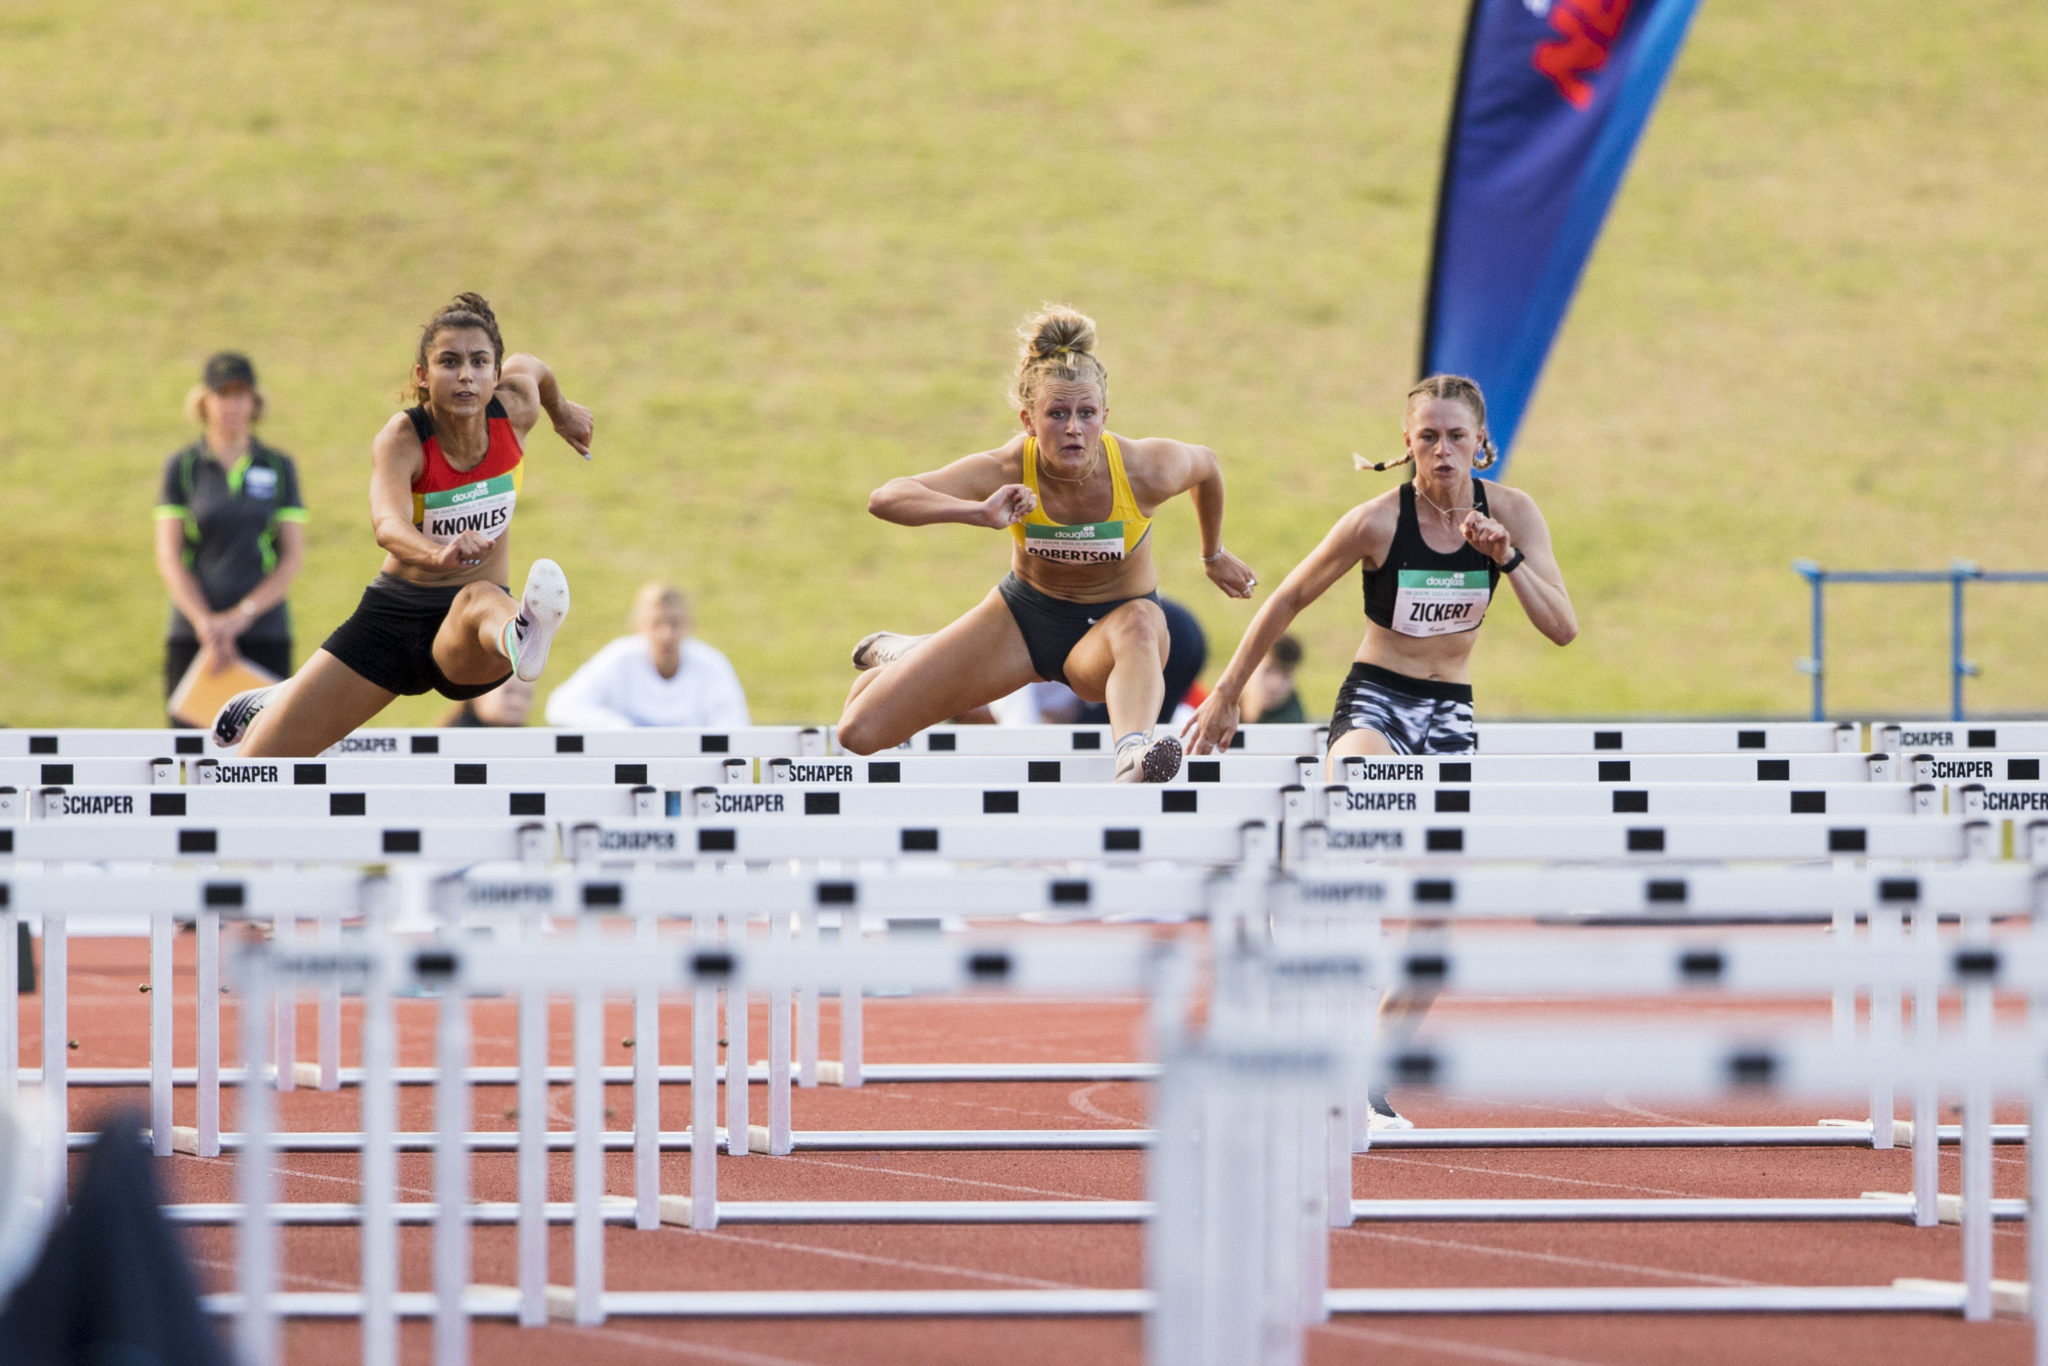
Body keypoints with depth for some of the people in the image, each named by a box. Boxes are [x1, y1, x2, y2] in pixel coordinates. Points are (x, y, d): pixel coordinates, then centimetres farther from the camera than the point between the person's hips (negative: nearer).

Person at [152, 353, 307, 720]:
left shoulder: (279, 467, 9)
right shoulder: (181, 467, 7)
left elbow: (293, 557, 3)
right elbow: (168, 558, 1)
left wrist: (242, 615, -11)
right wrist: (205, 623, -14)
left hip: (265, 636, 1)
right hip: (193, 635, -1)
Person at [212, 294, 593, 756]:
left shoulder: (516, 411, -11)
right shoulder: (401, 439, -22)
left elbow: (526, 367, 17)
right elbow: (388, 525, -43)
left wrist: (561, 411, 38)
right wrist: (439, 555, -66)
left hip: (466, 635, 0)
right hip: (392, 614, 0)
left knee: (479, 599, -40)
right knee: (256, 771, 2)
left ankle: (520, 640, -78)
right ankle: (274, 704, 40)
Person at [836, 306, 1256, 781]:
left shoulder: (1146, 470, -25)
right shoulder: (1007, 472, -26)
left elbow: (1206, 465, 1)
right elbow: (885, 499, -36)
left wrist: (1214, 556, 17)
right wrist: (978, 513, -53)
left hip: (1110, 622, -2)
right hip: (1024, 615, 2)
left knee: (1138, 626, -41)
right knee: (860, 735, -3)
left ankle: (1133, 755, -67)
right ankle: (901, 656, 34)